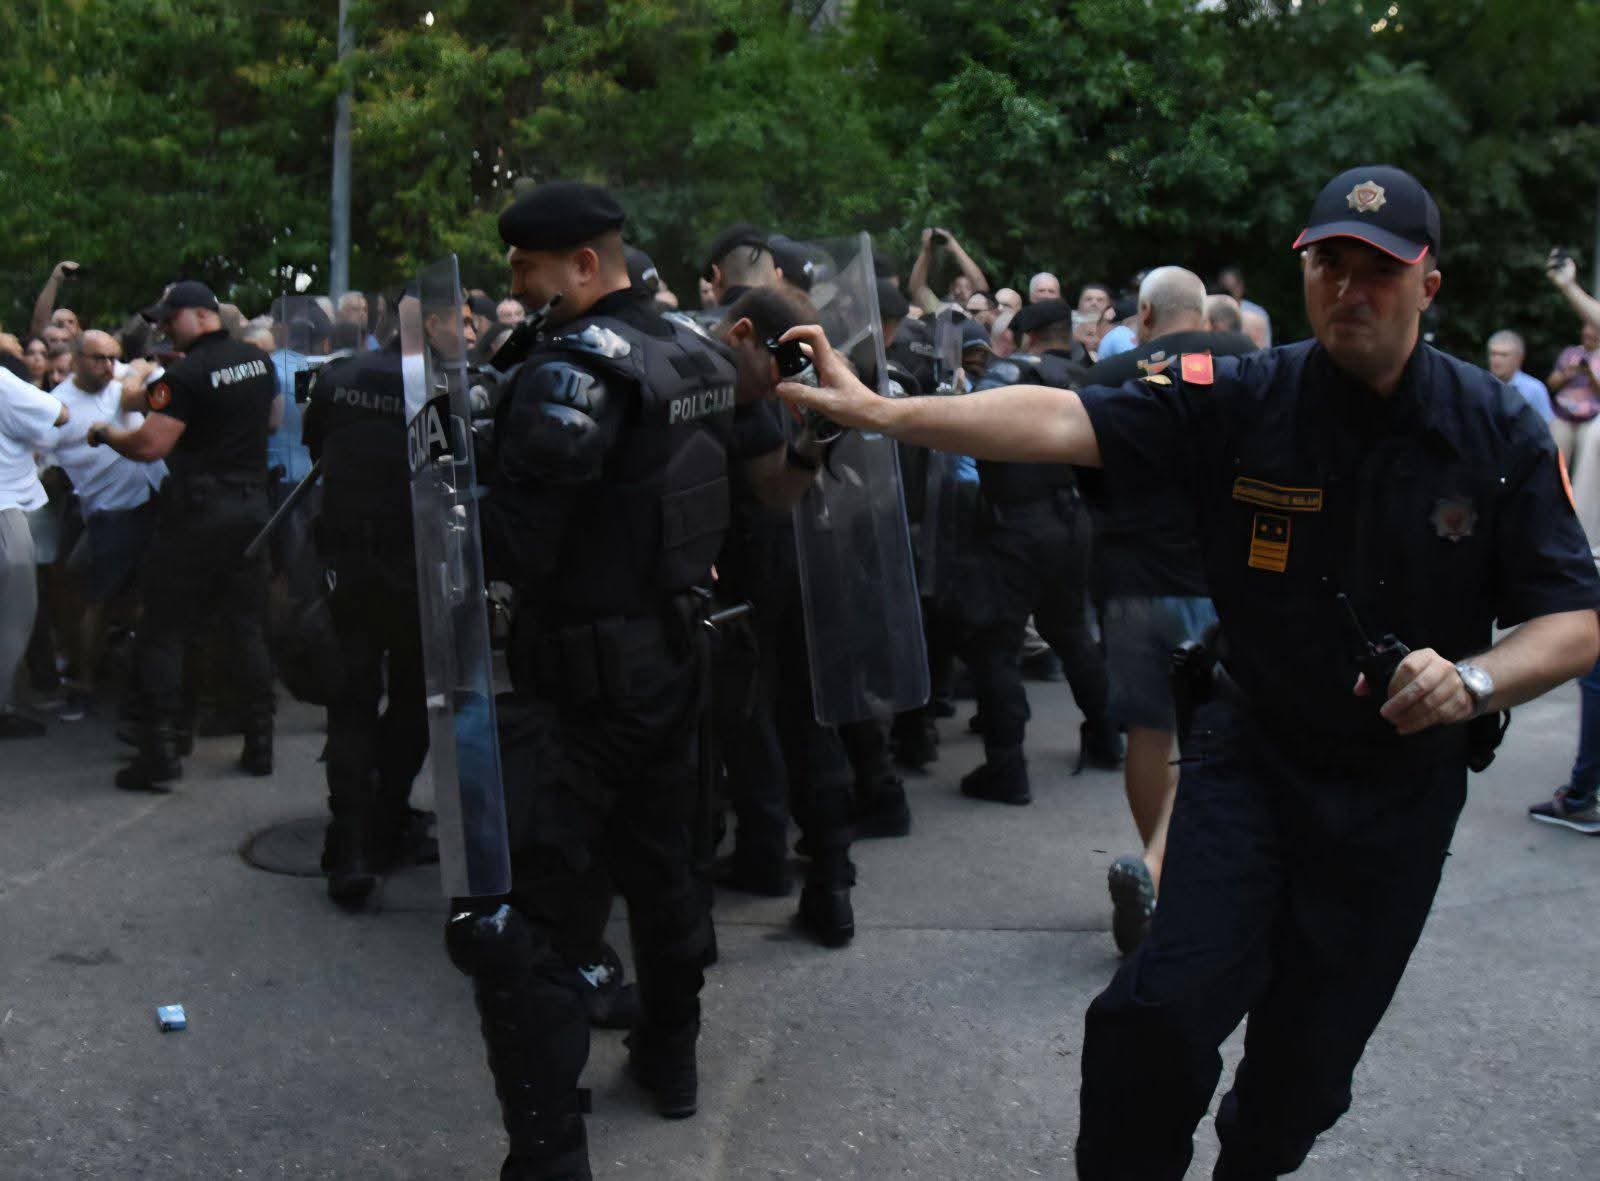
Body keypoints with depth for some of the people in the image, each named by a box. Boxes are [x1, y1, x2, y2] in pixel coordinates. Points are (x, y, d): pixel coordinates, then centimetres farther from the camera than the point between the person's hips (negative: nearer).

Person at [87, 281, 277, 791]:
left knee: (162, 632, 1)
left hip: (197, 512, -6)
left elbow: (150, 446, -20)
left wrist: (106, 433, -3)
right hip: (252, 504, 7)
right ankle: (259, 744, 13)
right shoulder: (259, 360, 7)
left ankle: (159, 753, -1)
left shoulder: (186, 375, -15)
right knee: (248, 627, 11)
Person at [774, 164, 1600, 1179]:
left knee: (1310, 1056, 14)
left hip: (1403, 788, 1)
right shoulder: (1244, 399, -11)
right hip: (1253, 753, -1)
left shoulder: (1502, 431, -9)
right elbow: (1067, 421, -21)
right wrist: (885, 412, -31)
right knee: (1169, 1009, -13)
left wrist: (1474, 681, -29)